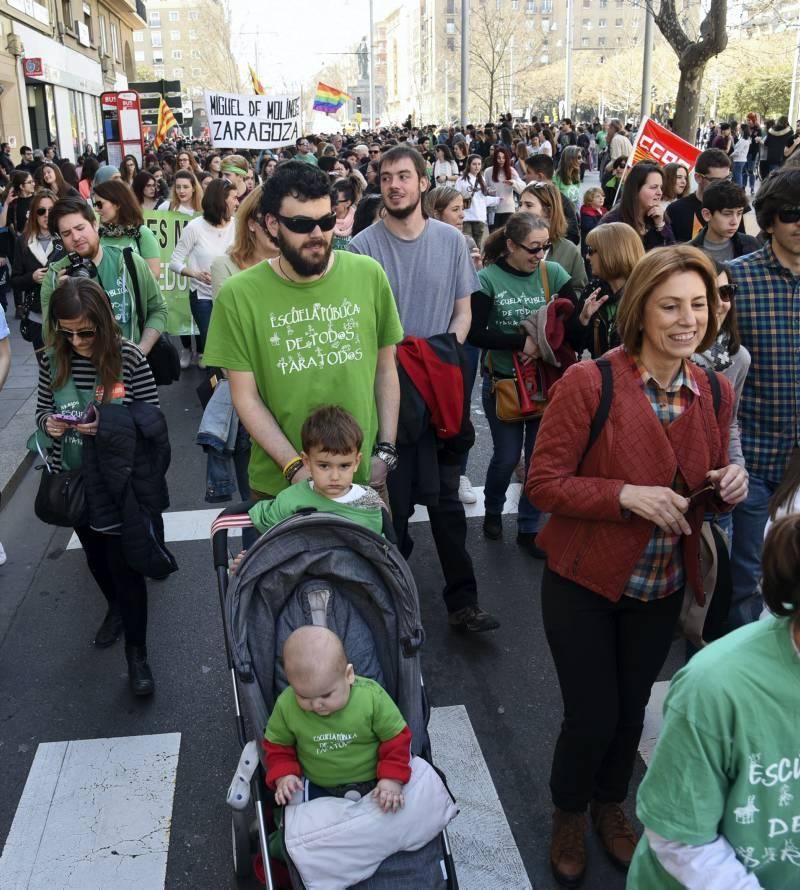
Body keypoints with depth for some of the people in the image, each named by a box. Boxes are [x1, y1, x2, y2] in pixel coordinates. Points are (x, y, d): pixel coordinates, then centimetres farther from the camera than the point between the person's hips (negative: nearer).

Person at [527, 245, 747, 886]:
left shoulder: (715, 393, -2)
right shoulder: (589, 383, -20)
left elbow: (705, 496, 10)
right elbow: (543, 483, -17)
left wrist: (728, 489, -13)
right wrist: (627, 495, -28)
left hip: (663, 588, 5)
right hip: (585, 583, -4)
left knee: (631, 709, 20)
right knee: (593, 715, 4)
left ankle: (611, 805, 49)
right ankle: (569, 815, 37)